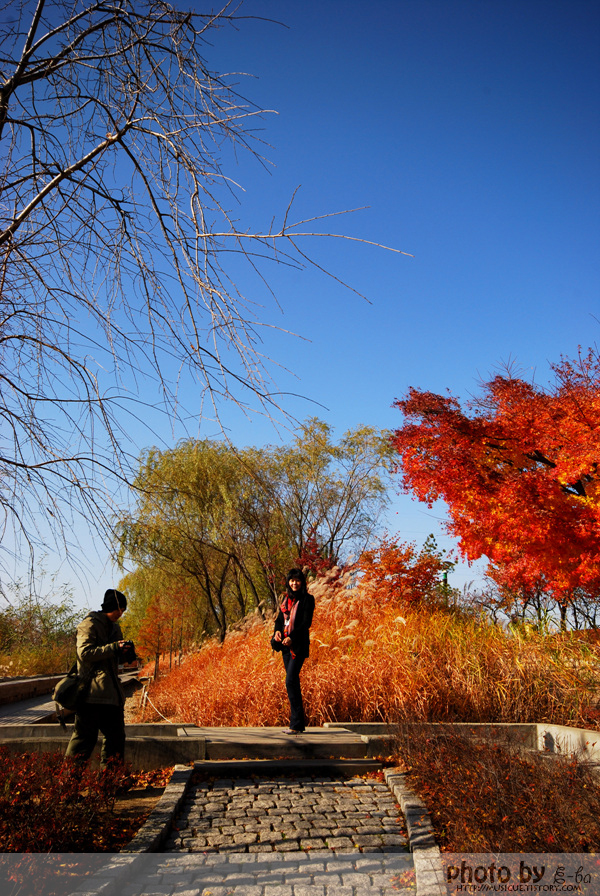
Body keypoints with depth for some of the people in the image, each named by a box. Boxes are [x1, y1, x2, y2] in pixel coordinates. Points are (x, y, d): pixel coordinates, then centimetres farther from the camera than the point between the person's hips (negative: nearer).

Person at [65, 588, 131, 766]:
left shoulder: (115, 627, 19)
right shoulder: (89, 624, -8)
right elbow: (85, 653, -19)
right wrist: (114, 647, -25)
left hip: (111, 694, 9)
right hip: (92, 692, -8)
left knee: (116, 735, 11)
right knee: (85, 736, -4)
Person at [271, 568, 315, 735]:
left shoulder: (307, 599, -5)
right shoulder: (286, 598, 16)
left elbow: (306, 622, -12)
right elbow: (280, 618, 16)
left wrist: (292, 637, -22)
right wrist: (277, 630, -5)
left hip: (298, 645, -7)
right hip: (286, 645, 7)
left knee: (290, 681, -13)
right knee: (293, 683, 9)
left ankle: (296, 724, -8)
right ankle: (300, 721, 16)